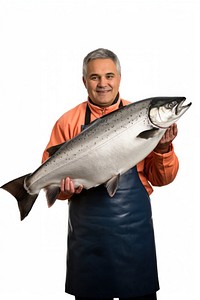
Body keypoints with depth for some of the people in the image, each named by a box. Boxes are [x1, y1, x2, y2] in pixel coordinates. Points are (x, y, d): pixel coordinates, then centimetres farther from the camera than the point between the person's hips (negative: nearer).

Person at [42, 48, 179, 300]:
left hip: (134, 225, 1)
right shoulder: (68, 122, 2)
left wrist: (163, 149, -15)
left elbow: (161, 179, 2)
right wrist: (64, 186, -18)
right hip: (87, 229, 0)